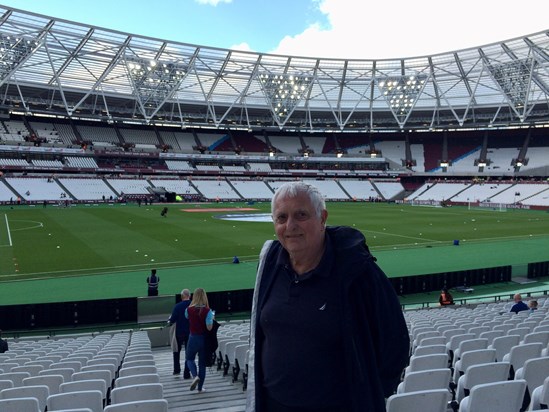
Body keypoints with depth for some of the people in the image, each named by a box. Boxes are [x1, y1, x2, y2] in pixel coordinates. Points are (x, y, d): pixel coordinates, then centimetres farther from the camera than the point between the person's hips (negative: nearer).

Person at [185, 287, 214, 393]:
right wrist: (212, 318, -3)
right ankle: (200, 387, 17)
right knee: (202, 362, 13)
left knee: (189, 358, 22)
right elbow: (209, 327, -18)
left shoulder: (189, 310, -9)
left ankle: (195, 376, -5)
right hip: (204, 339, 0)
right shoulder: (207, 311, -16)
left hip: (193, 338, 0)